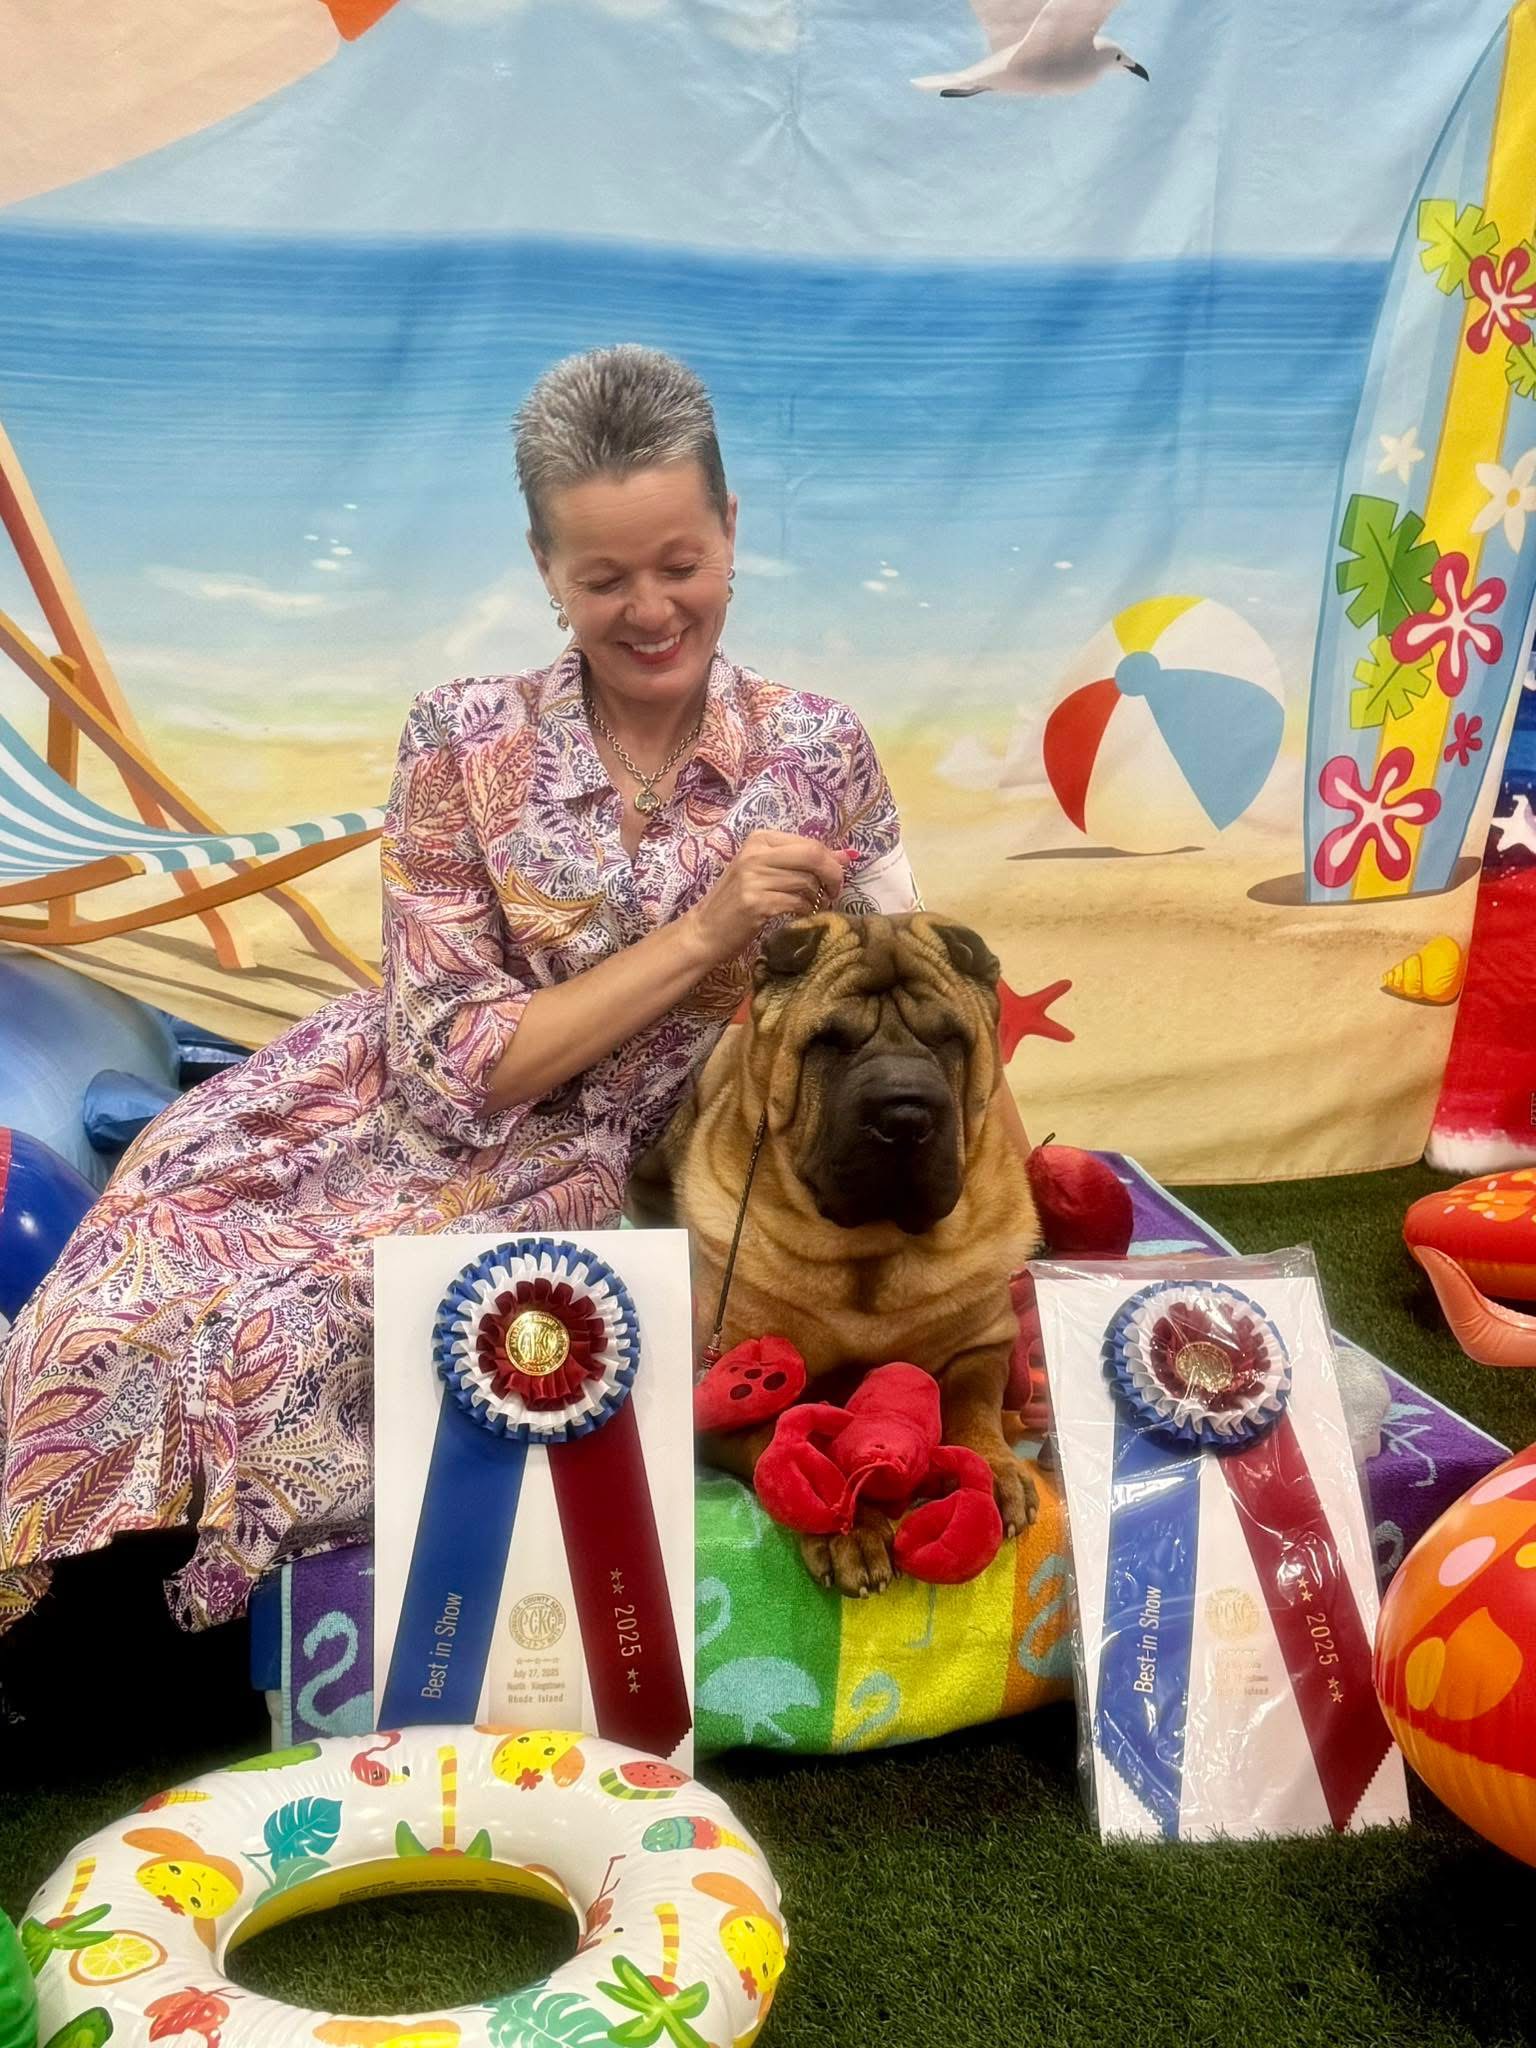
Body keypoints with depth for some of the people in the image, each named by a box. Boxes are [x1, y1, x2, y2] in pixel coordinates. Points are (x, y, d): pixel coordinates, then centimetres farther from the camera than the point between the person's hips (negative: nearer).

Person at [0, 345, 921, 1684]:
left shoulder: (818, 753, -4)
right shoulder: (467, 746, -8)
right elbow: (454, 1066, -14)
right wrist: (699, 939, -21)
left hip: (589, 1186, 0)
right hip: (404, 1122, 1)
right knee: (158, 1274, -25)